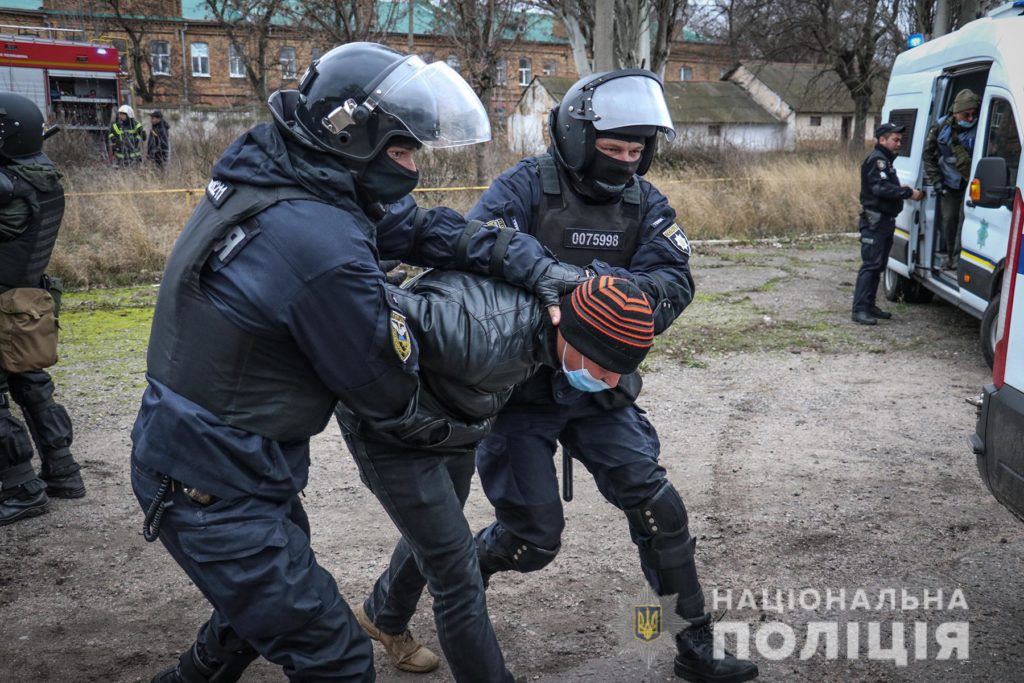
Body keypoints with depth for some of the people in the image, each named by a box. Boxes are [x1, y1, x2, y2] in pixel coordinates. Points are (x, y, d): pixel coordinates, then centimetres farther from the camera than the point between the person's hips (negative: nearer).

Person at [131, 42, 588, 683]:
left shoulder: (267, 173, -2)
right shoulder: (325, 249, -31)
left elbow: (418, 227, 4)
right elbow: (391, 396, -18)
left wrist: (534, 263, -3)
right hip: (214, 493, -10)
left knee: (268, 598, 32)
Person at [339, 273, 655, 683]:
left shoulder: (548, 312, -16)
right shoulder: (486, 336, -42)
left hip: (448, 422, 8)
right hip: (389, 428, -8)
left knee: (434, 536, 27)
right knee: (456, 573, -6)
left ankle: (382, 619, 55)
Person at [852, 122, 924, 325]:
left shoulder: (885, 160, 22)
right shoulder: (876, 160, -12)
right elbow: (881, 188, -22)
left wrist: (901, 189, 6)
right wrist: (908, 192, -19)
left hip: (885, 220, 11)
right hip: (874, 220, -10)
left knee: (878, 265, 13)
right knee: (870, 265, -12)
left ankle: (869, 305, 19)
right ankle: (860, 309, -13)